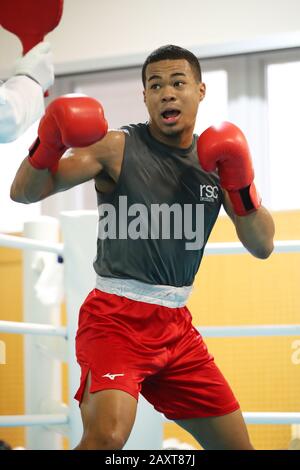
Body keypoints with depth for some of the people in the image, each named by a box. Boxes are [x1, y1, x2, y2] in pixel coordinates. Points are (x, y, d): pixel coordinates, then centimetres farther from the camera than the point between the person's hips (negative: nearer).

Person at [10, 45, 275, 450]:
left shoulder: (217, 157, 8)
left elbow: (263, 247, 6)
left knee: (236, 445, 12)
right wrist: (49, 143, -29)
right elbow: (26, 192, -10)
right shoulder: (118, 147, -4)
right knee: (107, 436, -30)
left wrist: (241, 185, -10)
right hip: (117, 317, -6)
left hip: (176, 325, 6)